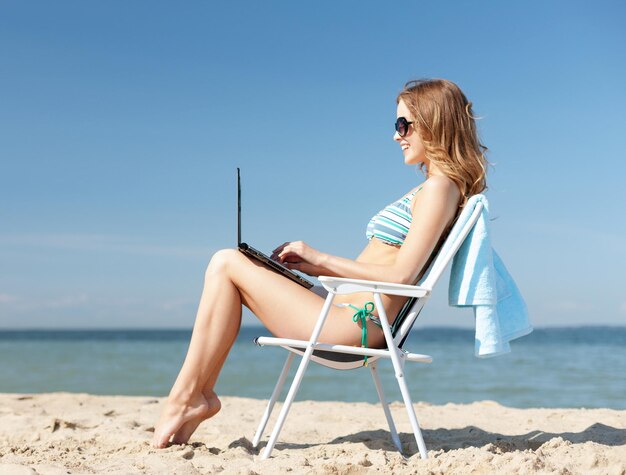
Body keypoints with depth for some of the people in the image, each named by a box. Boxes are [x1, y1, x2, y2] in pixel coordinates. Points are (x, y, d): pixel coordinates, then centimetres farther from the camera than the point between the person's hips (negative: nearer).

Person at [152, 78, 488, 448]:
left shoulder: (439, 187, -10)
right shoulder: (429, 189, 20)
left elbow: (401, 275, -18)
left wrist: (321, 258, -10)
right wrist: (313, 266, 12)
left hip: (353, 324, -11)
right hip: (352, 319, 11)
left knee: (228, 264, -8)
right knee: (226, 263, 10)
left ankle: (186, 397, -3)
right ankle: (198, 395, 1)